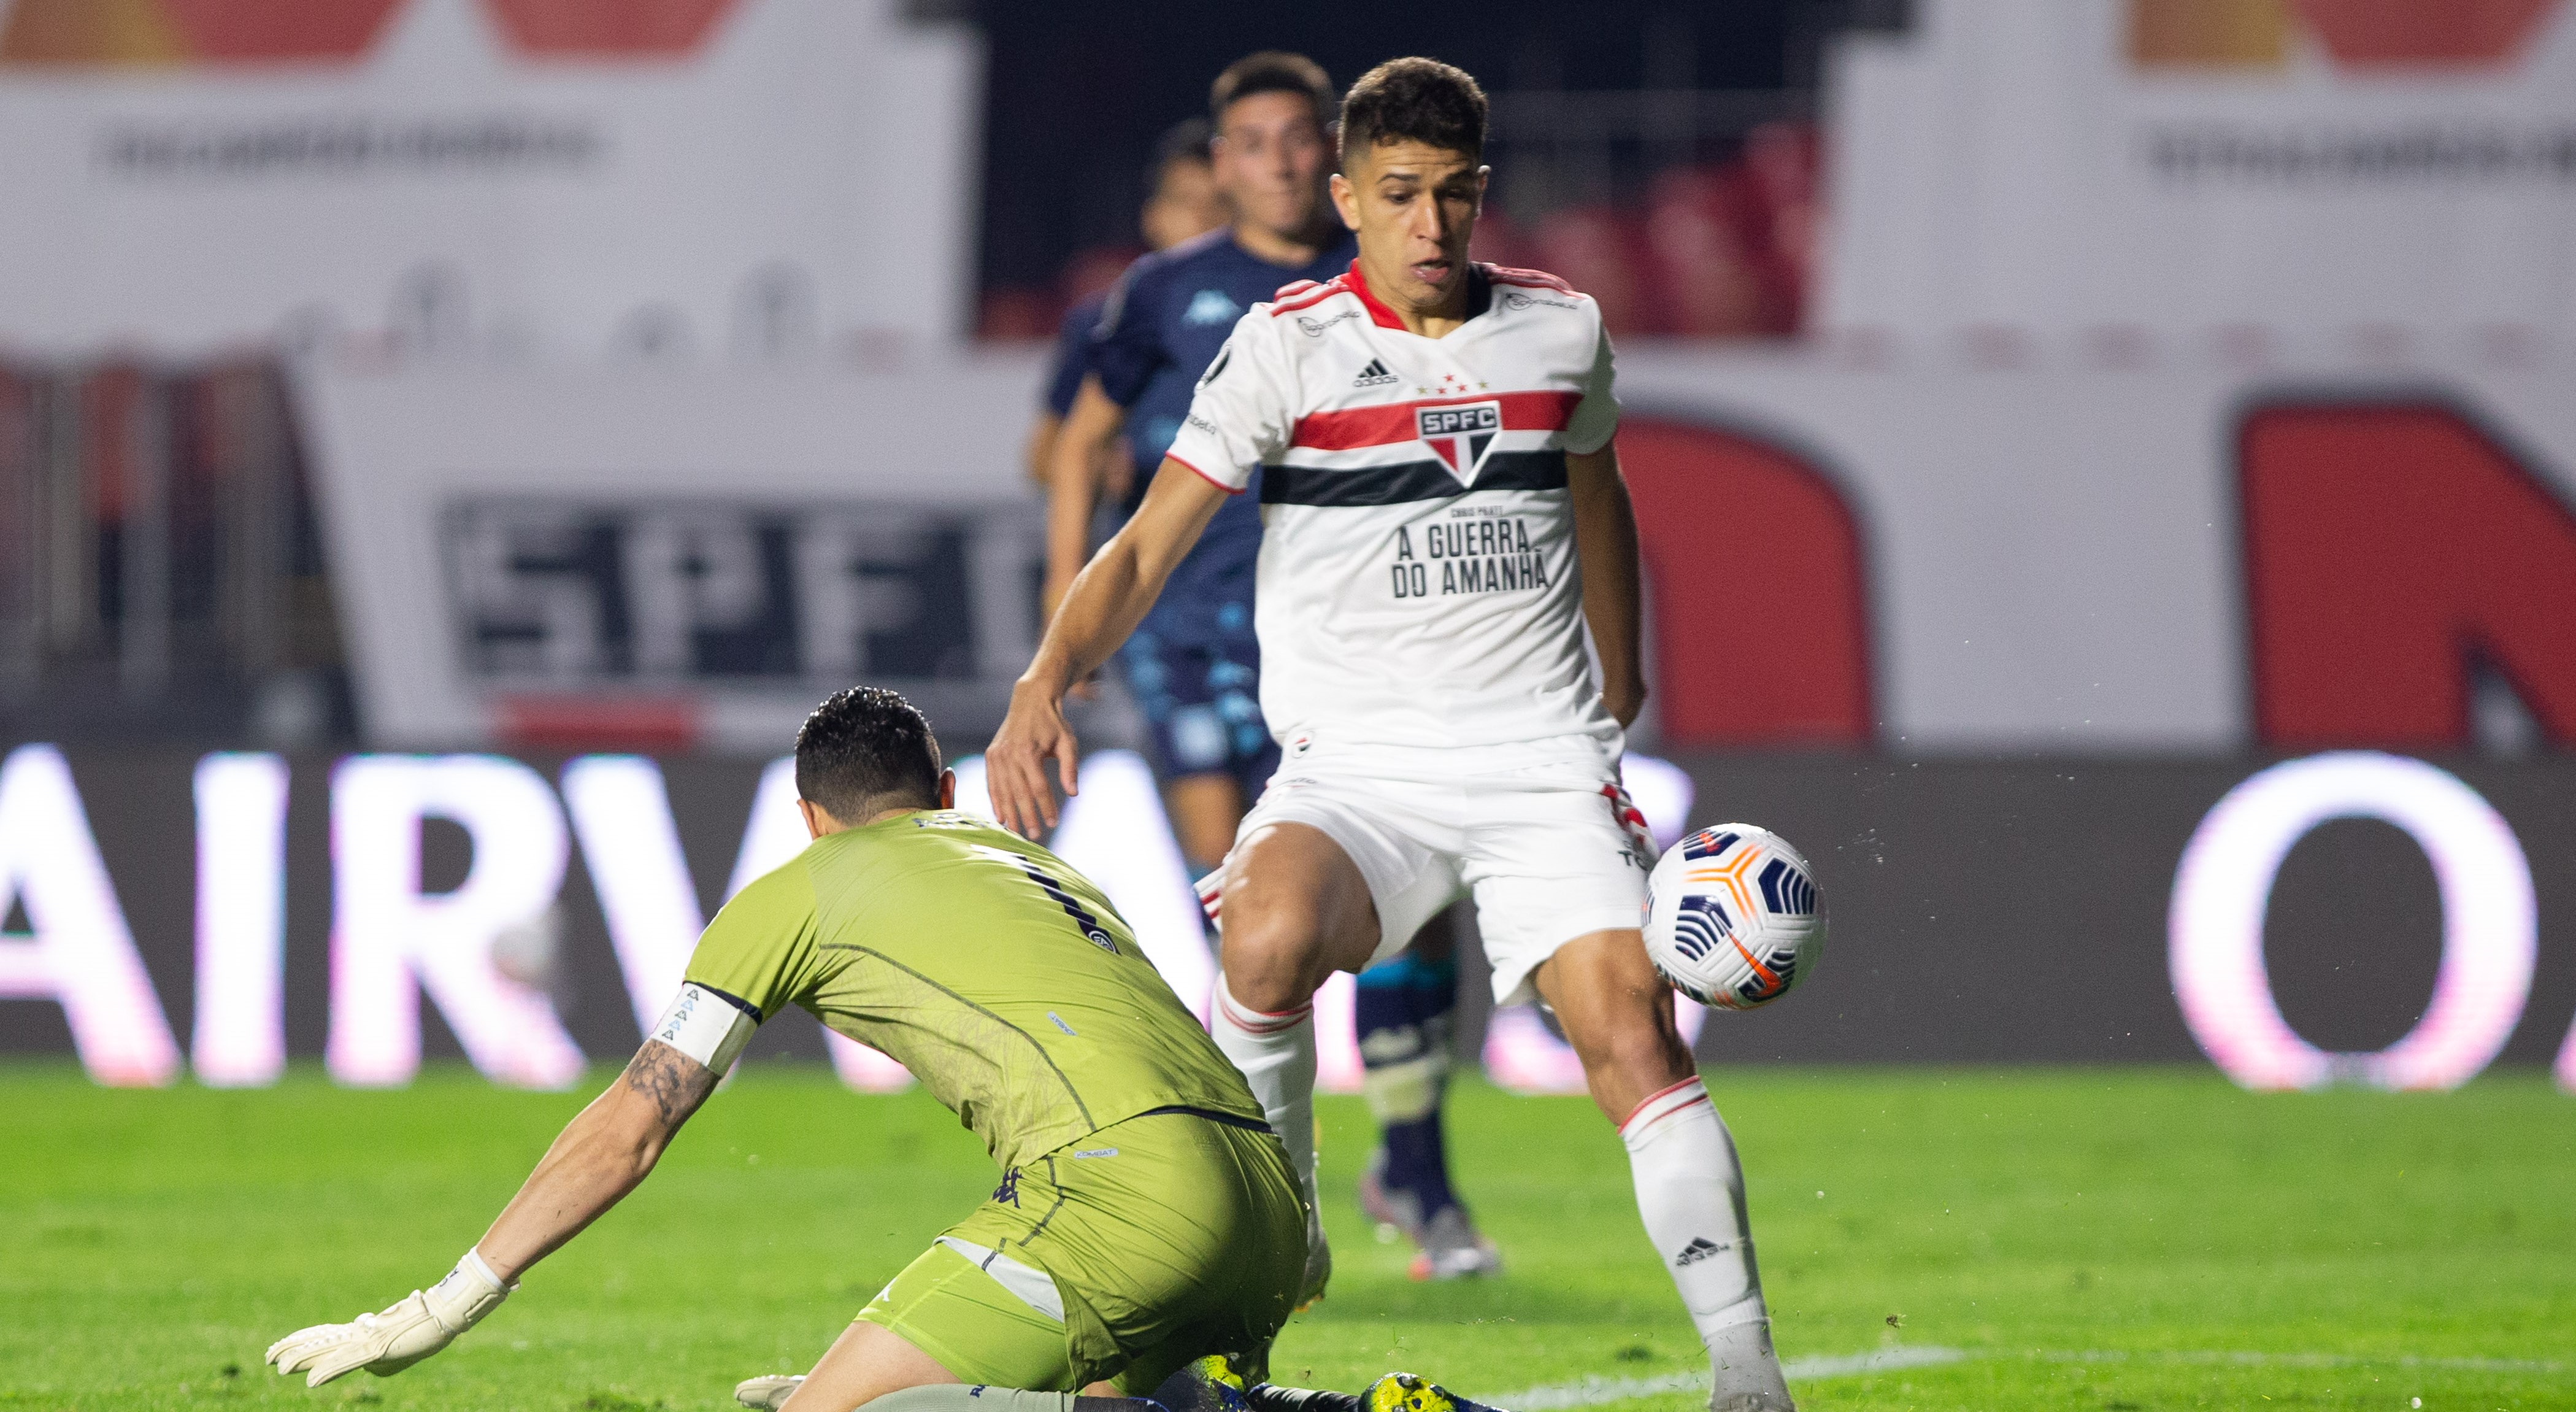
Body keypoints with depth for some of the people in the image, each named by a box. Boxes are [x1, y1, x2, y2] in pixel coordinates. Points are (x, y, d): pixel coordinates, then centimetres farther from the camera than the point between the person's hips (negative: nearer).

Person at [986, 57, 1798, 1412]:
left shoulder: (1561, 328, 8)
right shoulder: (1286, 345, -2)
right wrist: (1045, 684, -22)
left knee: (1630, 1028, -17)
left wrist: (1623, 688, 36)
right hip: (1356, 764, -2)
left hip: (1542, 756, 2)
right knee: (1271, 936, -33)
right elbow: (1146, 547, -6)